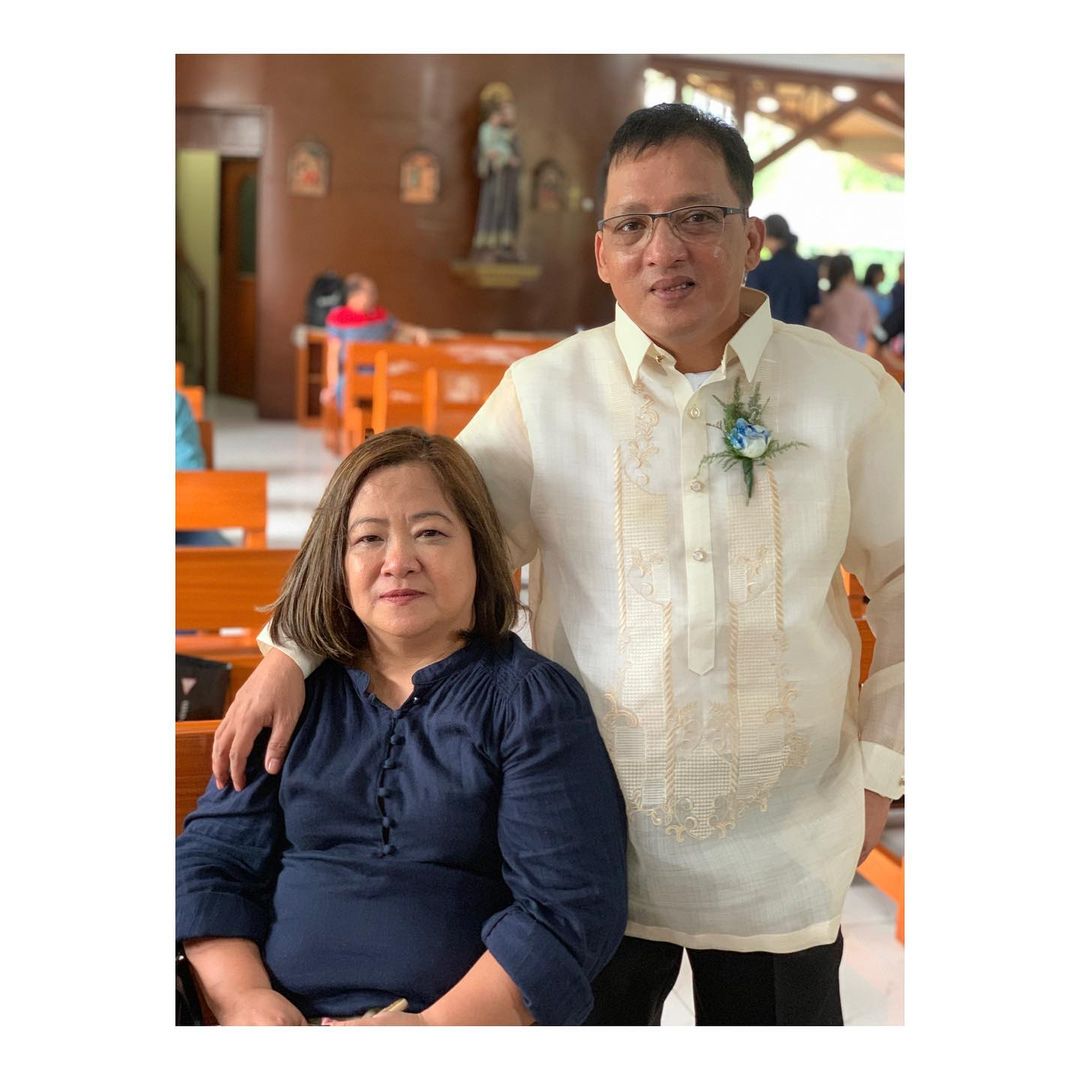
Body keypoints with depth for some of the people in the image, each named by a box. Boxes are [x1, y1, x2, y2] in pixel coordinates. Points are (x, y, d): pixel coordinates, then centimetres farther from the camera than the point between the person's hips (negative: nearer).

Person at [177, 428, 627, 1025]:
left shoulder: (533, 698, 3)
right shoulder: (297, 691, 14)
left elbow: (571, 909, -4)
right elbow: (209, 862, 13)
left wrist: (437, 1027, -14)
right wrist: (242, 996, -4)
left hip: (467, 1024, -2)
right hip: (281, 1015, 3)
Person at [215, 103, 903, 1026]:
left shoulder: (846, 390, -3)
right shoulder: (547, 392, -4)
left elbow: (906, 581, 6)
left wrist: (879, 764, 3)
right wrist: (291, 651, -10)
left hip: (784, 856, 1)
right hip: (597, 843, 0)